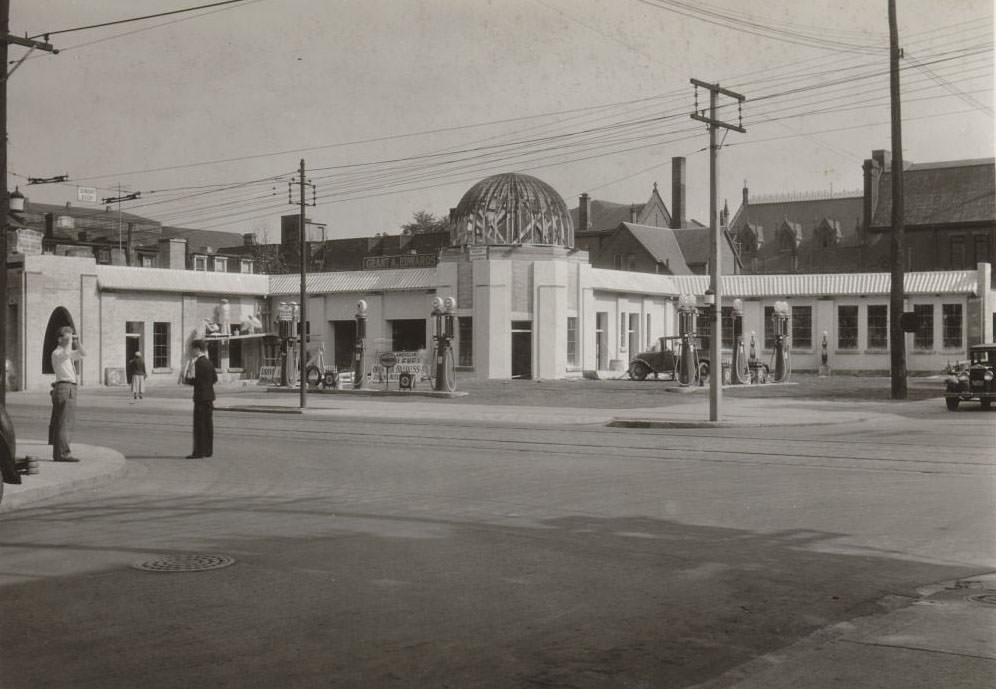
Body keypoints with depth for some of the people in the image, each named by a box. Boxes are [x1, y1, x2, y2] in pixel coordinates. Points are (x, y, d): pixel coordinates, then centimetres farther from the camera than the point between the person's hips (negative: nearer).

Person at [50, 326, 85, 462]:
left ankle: (57, 454, 11)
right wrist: (69, 341, -17)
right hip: (65, 388, -10)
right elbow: (66, 354, -30)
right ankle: (63, 453, -17)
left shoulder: (68, 353, 20)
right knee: (65, 422, -13)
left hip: (70, 388, 10)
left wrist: (78, 341, 11)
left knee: (57, 423, 9)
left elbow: (82, 354, 25)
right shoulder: (57, 353, -8)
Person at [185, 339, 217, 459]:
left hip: (200, 397, -9)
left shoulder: (197, 363, -14)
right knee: (208, 424, 11)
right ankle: (208, 450, 14)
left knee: (199, 425, -6)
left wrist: (188, 375, 0)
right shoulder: (209, 362, 14)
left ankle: (198, 452, -7)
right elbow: (215, 379, 19)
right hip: (209, 396, 9)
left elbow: (192, 381, -17)